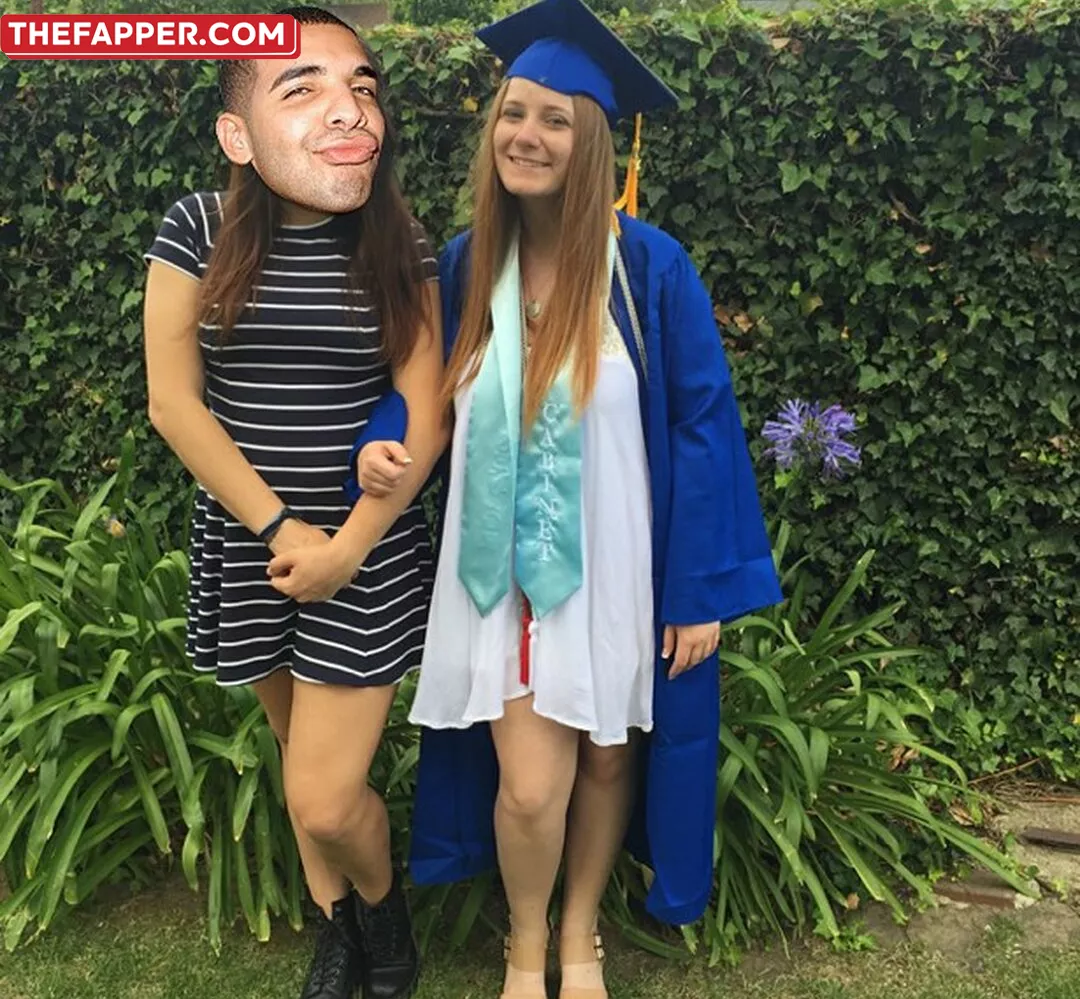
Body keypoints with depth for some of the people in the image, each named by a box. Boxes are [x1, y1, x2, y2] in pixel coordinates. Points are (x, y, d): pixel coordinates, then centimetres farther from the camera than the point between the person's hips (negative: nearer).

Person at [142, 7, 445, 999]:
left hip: (370, 551, -1)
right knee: (305, 754, 18)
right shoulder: (199, 230, -7)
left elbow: (425, 417, -8)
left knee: (325, 797, -2)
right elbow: (174, 403, -7)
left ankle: (384, 906, 33)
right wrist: (279, 530, -11)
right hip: (245, 546, 2)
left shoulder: (401, 245, -8)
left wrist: (345, 547, -14)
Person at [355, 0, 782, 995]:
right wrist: (379, 440, -10)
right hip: (506, 570, 1)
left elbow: (702, 424, -8)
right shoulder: (464, 265, -1)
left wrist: (701, 587, -9)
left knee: (606, 760, 14)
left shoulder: (649, 266, -11)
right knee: (529, 785, -2)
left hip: (616, 567, -1)